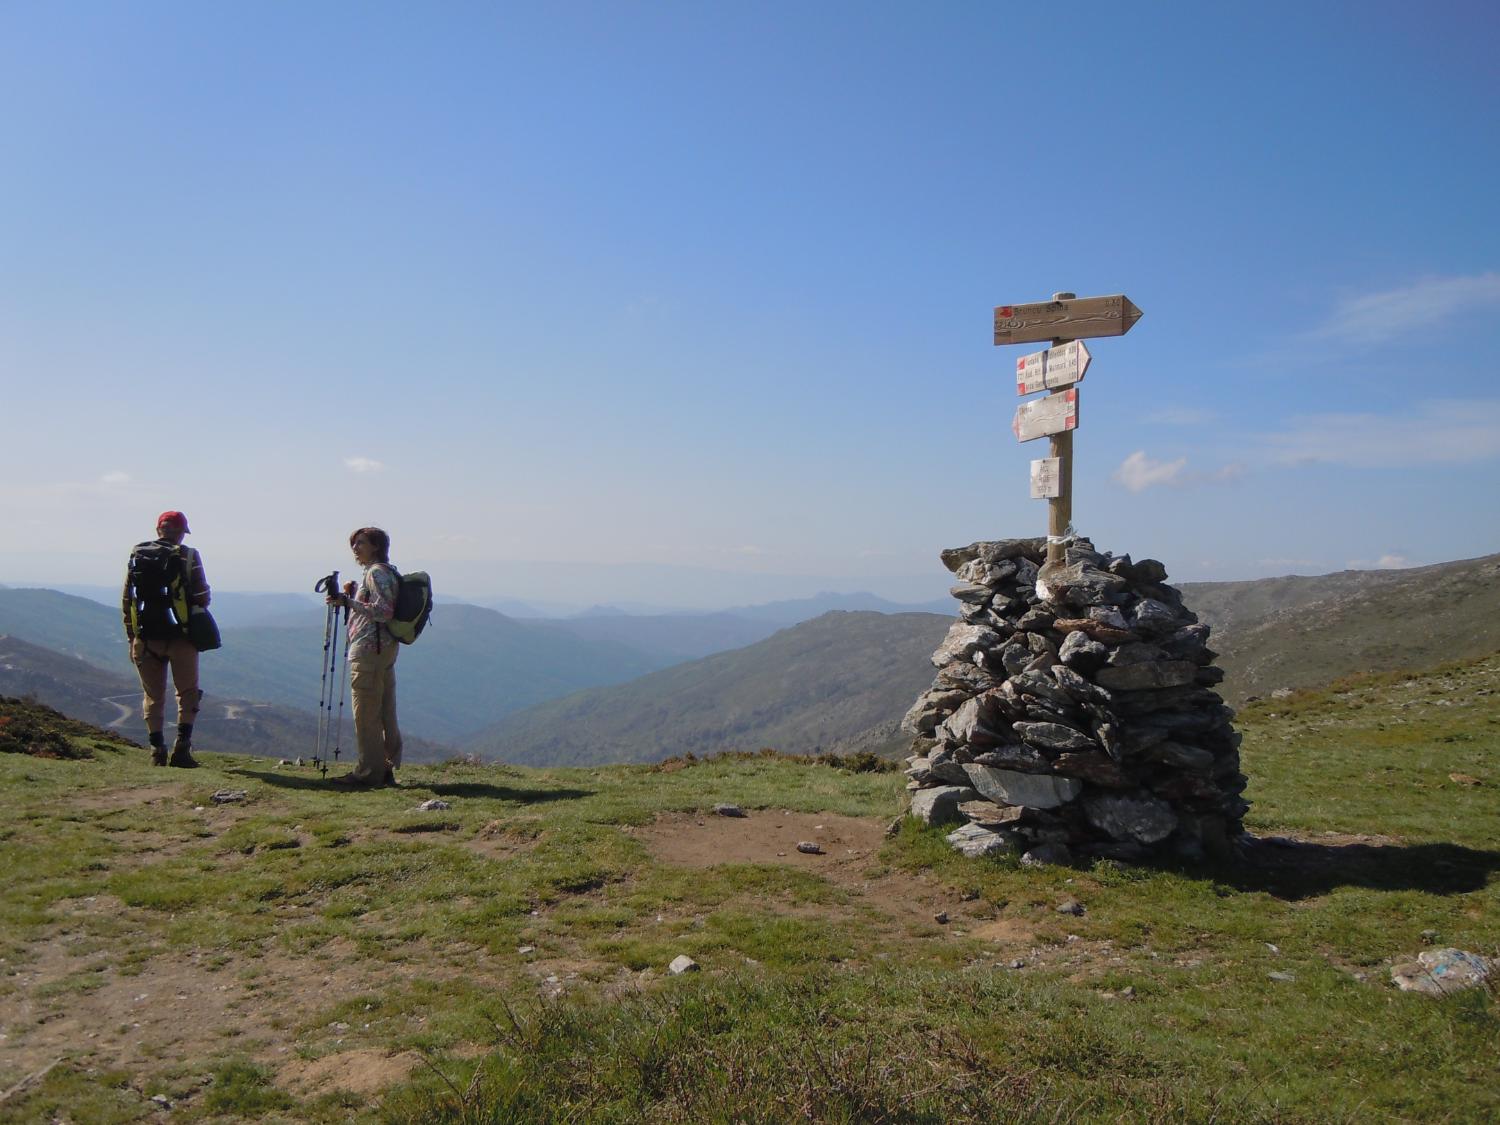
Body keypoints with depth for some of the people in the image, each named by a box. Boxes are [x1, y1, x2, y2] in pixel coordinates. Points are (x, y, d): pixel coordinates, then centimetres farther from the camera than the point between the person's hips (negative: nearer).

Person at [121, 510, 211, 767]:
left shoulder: (136, 554, 6)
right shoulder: (188, 556, -5)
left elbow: (126, 600, 8)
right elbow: (202, 598, -6)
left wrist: (131, 637, 14)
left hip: (145, 638, 3)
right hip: (180, 637, -3)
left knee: (153, 696, 12)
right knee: (187, 693, 10)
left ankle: (157, 752, 10)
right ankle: (181, 748, -1)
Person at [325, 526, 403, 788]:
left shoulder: (376, 573, -11)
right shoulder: (387, 572, 19)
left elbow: (384, 611, -21)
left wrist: (348, 602, -21)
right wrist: (353, 595, 13)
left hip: (369, 649, -10)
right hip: (386, 648, 10)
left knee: (366, 714, -6)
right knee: (385, 713, 10)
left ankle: (368, 773, -4)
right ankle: (387, 769, 14)